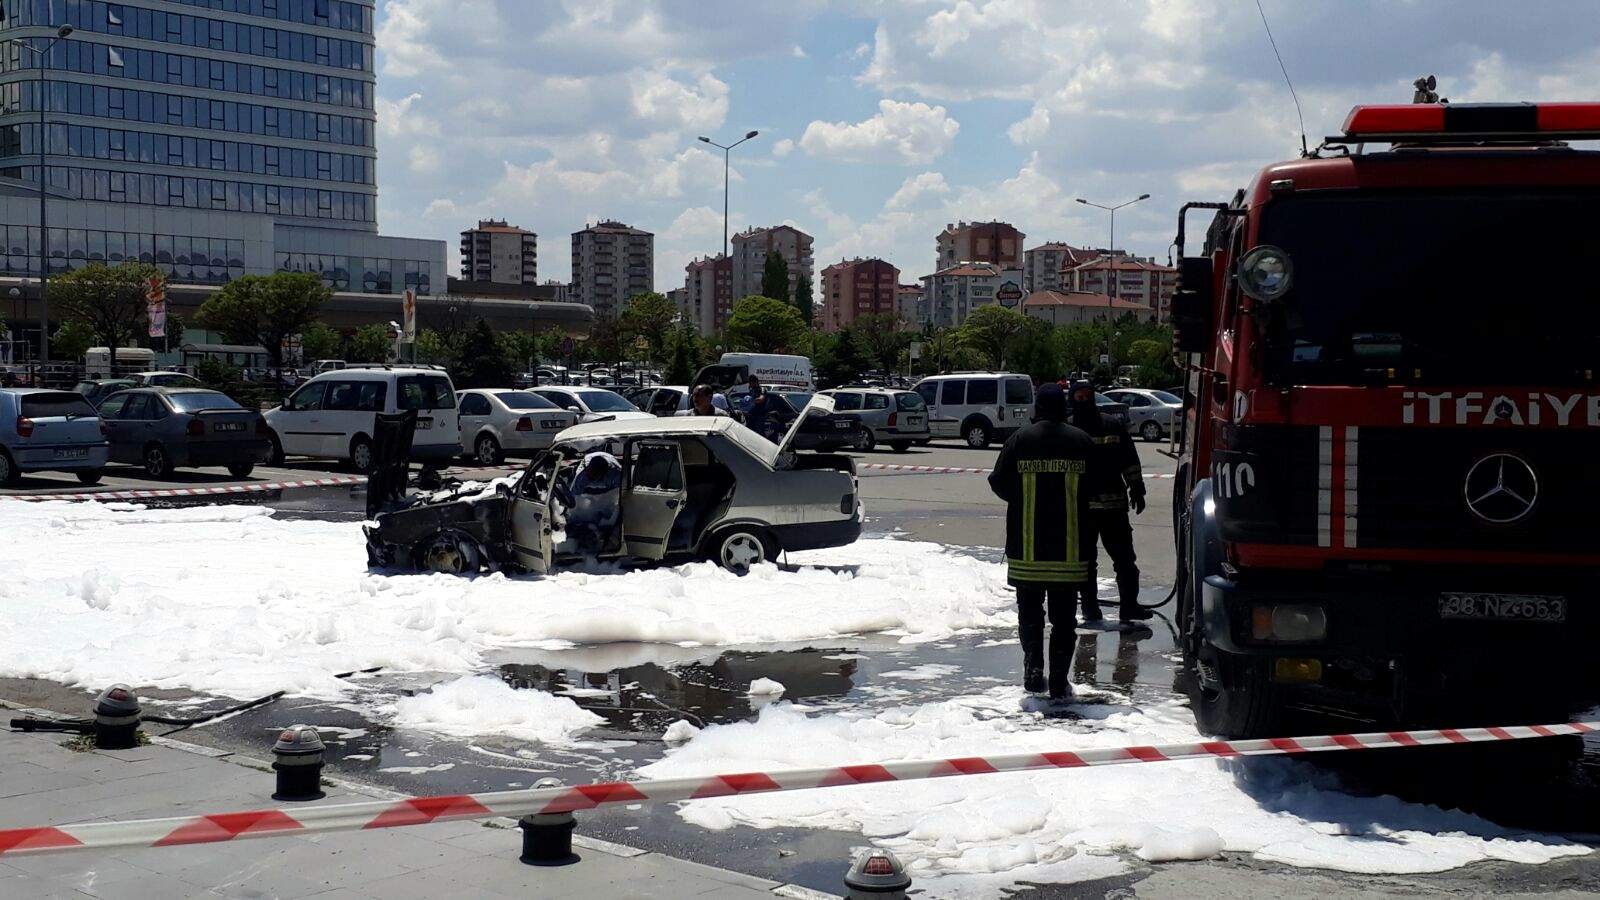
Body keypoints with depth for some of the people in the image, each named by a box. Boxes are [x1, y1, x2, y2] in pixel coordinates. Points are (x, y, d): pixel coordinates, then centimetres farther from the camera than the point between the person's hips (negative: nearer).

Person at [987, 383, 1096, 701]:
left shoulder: (1020, 440, -5)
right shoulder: (1082, 442, -3)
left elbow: (999, 483, 0)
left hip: (1027, 546, 0)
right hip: (1070, 545, 0)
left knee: (1029, 611, 13)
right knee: (1064, 615, 7)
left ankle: (1034, 668, 1)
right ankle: (1059, 681, 5)